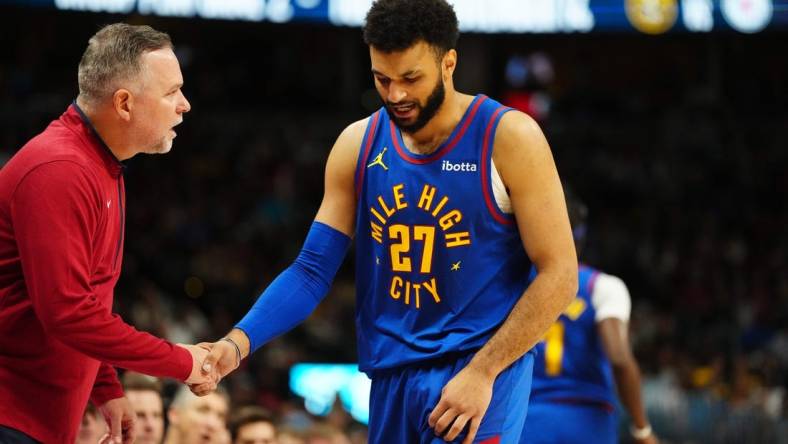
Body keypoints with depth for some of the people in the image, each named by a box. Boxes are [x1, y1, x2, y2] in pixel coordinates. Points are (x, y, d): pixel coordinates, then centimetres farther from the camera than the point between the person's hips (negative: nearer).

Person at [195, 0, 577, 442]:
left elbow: (559, 274, -10)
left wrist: (483, 372, -17)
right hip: (392, 377, 5)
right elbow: (312, 271, 6)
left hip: (484, 366, -5)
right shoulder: (358, 145, 4)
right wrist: (240, 342, -11)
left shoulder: (508, 138, -9)